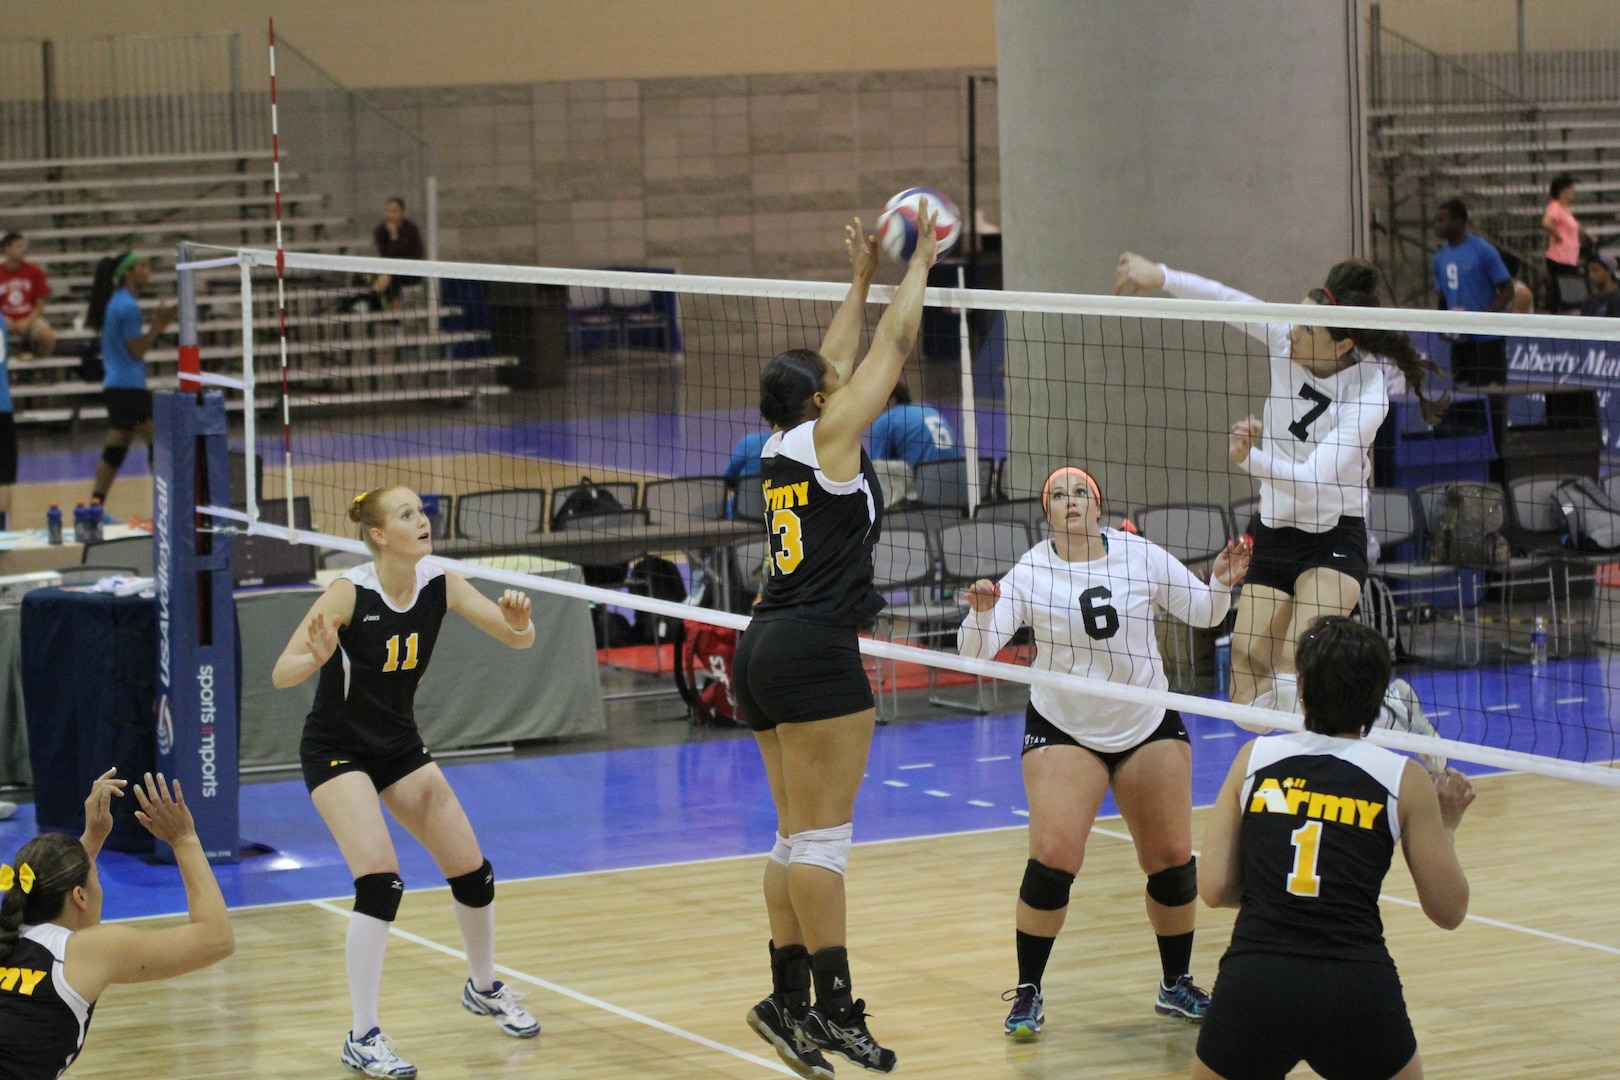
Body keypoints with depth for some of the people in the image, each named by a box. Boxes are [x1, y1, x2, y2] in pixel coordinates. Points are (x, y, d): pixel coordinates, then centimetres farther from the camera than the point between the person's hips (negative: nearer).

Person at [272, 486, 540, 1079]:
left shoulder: (440, 585, -9)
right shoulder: (350, 592, -23)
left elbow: (517, 638, -8)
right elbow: (281, 674, -25)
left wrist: (519, 623, -31)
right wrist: (317, 658, -47)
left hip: (399, 745, 6)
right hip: (337, 750, -6)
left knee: (473, 873, 7)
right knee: (381, 880, -22)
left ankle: (484, 988, 35)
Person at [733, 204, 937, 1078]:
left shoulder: (779, 448, 14)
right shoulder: (830, 435, -5)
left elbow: (832, 363, 28)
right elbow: (894, 343, 1)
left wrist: (861, 277, 32)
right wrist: (920, 261, 12)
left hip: (764, 648, 9)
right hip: (815, 648, -9)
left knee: (799, 834, 9)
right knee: (823, 836, -8)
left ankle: (788, 1002, 7)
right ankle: (833, 1008, -8)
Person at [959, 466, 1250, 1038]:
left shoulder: (1141, 556, -9)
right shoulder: (1030, 573, -14)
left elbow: (1202, 613, 1)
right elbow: (976, 649, -18)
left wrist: (1222, 583, -18)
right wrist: (982, 613, -38)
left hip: (1149, 727, 2)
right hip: (1063, 729, -2)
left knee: (1172, 859, 3)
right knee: (1053, 857, -16)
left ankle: (1176, 984, 23)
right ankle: (1027, 994, -3)